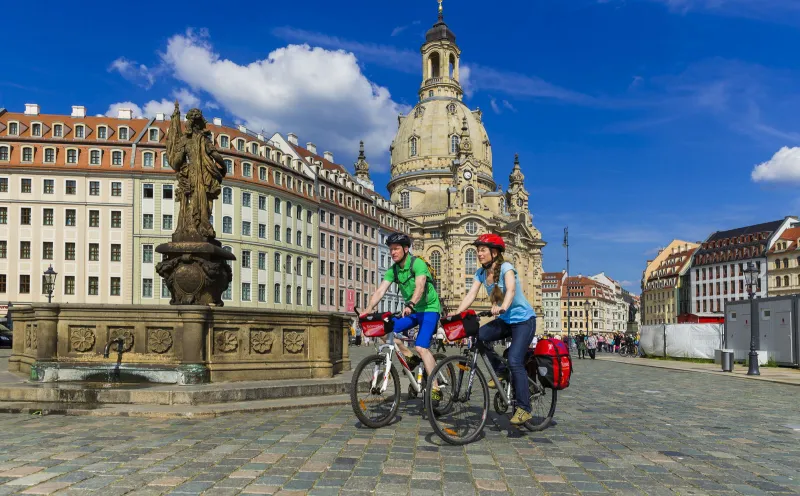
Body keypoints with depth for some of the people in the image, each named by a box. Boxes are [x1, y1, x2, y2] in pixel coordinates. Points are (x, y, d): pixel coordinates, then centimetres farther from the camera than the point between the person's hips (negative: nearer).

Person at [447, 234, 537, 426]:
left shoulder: (506, 268, -18)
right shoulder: (481, 273, 1)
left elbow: (511, 289, -37)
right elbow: (471, 295, -9)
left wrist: (503, 307, -56)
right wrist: (456, 312, -25)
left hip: (523, 319, -6)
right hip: (504, 320, 7)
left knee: (514, 361, -20)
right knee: (477, 336, -18)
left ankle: (524, 409, -10)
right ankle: (501, 372, 2)